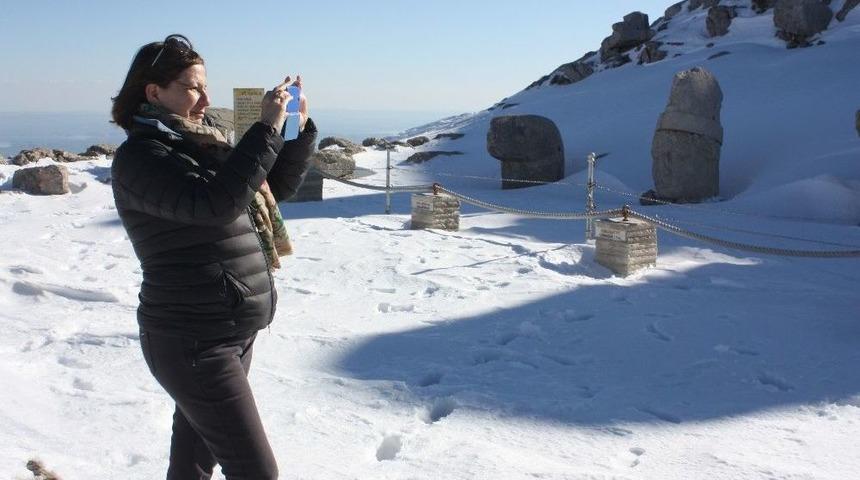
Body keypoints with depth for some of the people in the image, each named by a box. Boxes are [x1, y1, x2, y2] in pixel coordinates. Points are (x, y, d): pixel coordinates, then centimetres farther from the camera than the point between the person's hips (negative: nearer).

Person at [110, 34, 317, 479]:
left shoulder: (201, 145, 12)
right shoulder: (139, 155, -13)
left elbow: (276, 187, 17)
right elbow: (213, 202, -30)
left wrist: (299, 130, 3)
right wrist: (266, 129, -26)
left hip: (235, 333, 9)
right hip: (193, 342, -9)